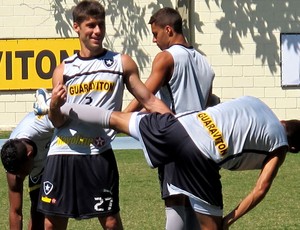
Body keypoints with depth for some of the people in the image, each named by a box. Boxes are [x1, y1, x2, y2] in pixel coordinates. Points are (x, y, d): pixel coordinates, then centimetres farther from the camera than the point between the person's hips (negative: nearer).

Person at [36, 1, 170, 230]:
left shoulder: (122, 63, 5)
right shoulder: (63, 70, 9)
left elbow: (149, 101, 7)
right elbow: (57, 121, 6)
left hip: (99, 154, -2)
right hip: (62, 153, 2)